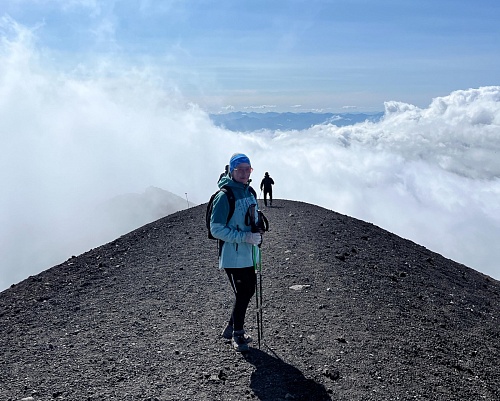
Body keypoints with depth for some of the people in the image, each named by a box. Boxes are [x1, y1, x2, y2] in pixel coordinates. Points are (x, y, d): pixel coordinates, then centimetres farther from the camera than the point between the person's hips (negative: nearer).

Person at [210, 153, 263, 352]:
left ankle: (231, 328, 35)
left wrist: (257, 234, 4)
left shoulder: (249, 192, 8)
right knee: (242, 294, -1)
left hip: (248, 254, 8)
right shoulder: (224, 196, -17)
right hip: (232, 256, -8)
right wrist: (245, 237, -24)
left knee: (249, 290, 16)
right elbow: (216, 229, -19)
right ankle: (237, 334, 21)